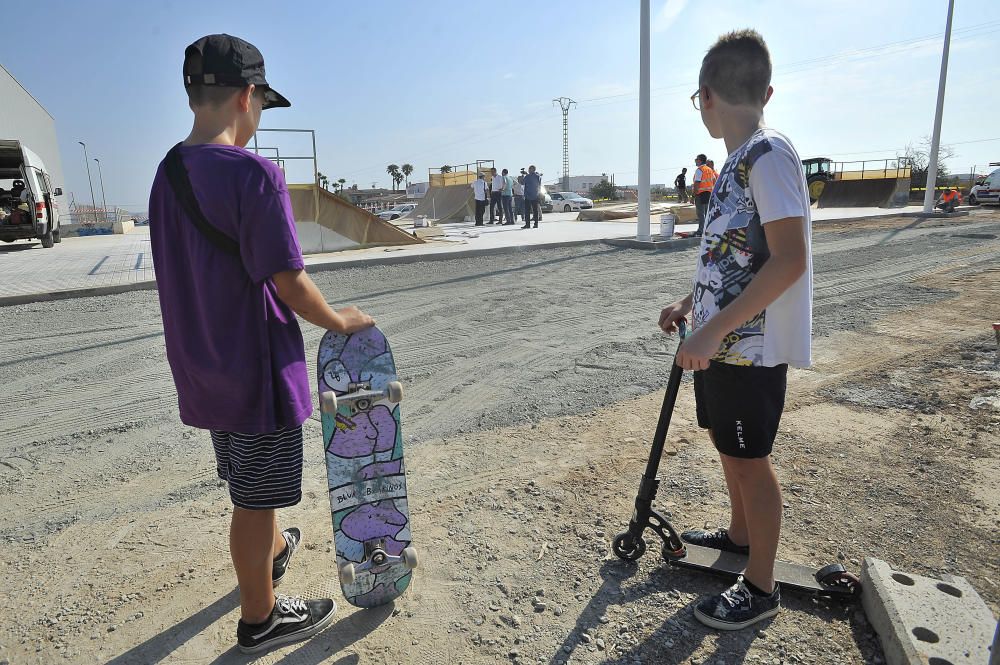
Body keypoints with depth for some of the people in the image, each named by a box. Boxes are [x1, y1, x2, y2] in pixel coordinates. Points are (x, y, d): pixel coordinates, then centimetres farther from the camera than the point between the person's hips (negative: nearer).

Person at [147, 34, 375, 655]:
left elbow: (192, 273, 10)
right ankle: (260, 619, 29)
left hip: (203, 366, 8)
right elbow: (288, 282, -23)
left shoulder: (167, 174, 5)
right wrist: (340, 321, -5)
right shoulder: (254, 173, -21)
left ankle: (272, 550, 52)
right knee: (257, 501, 9)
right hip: (258, 369, -8)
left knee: (252, 488, 28)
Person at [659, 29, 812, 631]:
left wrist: (713, 330, -28)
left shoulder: (769, 156, -18)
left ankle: (761, 588, 21)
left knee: (749, 459, 3)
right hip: (723, 341, 9)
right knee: (727, 443, 22)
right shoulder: (740, 161, 11)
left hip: (751, 348, -9)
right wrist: (694, 303, 19)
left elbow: (789, 260, -26)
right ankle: (740, 536, 43)